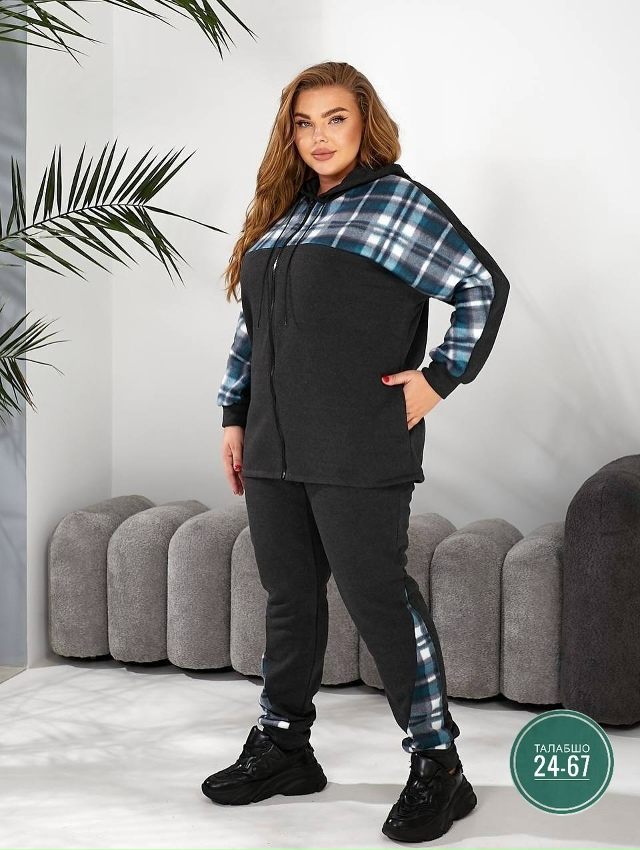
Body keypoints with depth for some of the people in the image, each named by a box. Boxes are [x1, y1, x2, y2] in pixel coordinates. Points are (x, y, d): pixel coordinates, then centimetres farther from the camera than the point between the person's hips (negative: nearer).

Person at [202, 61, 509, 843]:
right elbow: (251, 328, 20)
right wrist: (235, 416, 17)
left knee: (377, 598, -5)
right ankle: (282, 749, 27)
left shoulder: (400, 203, -3)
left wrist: (440, 377, -11)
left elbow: (484, 286, -6)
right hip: (275, 452, 7)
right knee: (289, 599, 13)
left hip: (359, 453, -7)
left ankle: (438, 768, 5)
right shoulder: (280, 215, 17)